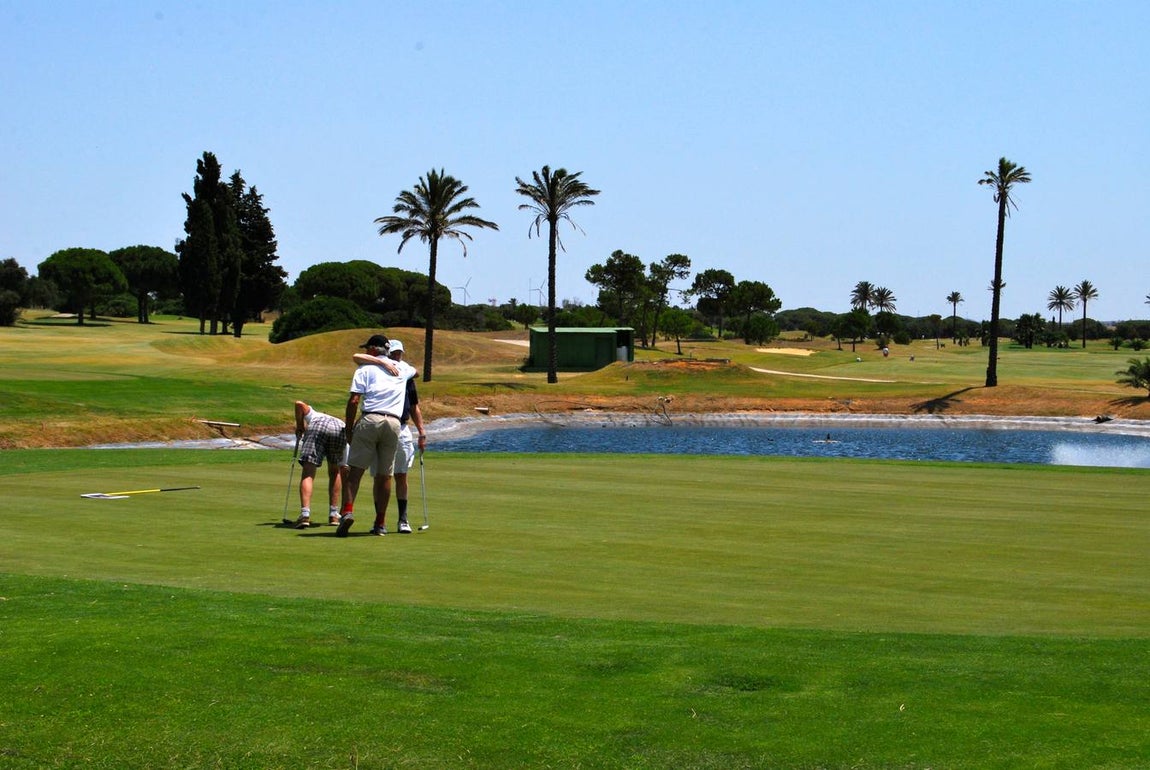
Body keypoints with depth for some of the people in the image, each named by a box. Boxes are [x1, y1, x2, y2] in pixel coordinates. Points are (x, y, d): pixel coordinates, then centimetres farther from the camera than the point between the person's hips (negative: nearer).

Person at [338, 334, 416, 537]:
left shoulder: (365, 369, 7)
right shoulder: (402, 368, 21)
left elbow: (354, 401, -3)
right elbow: (414, 373, 47)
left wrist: (348, 429, 4)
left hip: (370, 420, -3)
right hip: (394, 423, 3)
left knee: (355, 469, -5)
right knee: (384, 475, 9)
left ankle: (348, 511, -24)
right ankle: (380, 524, 10)